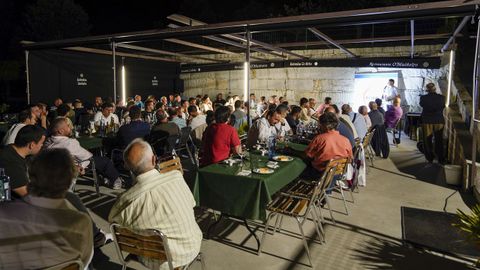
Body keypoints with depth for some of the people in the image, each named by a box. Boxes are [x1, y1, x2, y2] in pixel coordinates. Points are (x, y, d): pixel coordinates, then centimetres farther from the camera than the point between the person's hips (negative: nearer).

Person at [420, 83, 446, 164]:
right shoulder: (441, 97, -9)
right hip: (439, 121, 1)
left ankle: (430, 158, 14)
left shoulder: (423, 98, -12)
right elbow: (443, 107, 5)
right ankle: (440, 159, 18)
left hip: (427, 121, -1)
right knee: (439, 141, 13)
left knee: (427, 141, 10)